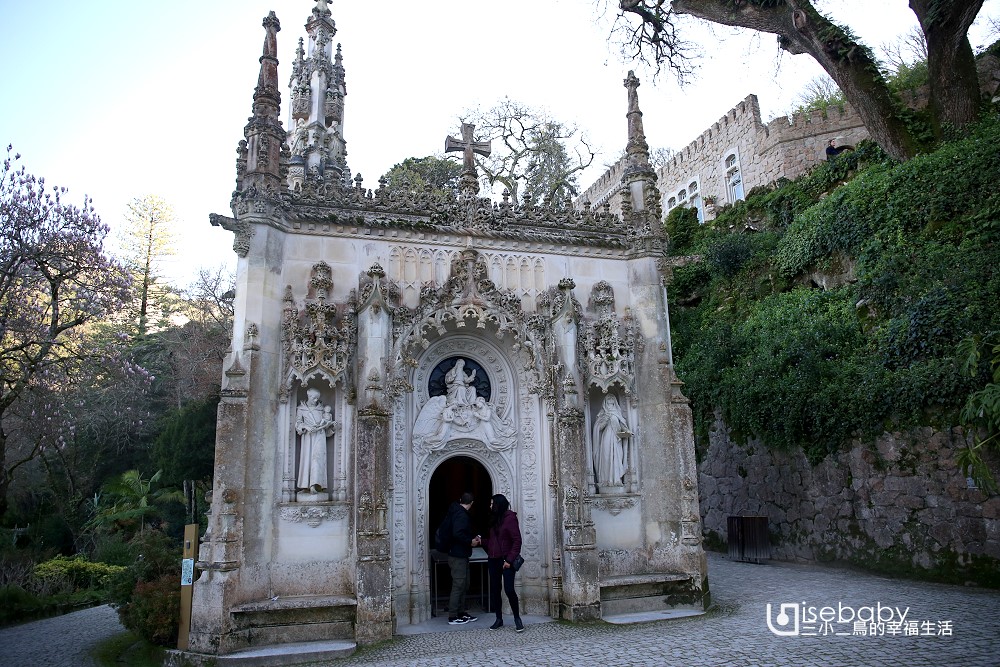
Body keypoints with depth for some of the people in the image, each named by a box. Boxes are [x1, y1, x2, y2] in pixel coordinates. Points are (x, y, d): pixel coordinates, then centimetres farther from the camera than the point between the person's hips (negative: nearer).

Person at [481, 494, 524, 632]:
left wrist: (509, 560, -17)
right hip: (493, 560, 8)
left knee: (509, 589, -11)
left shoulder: (510, 518, -10)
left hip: (506, 560, -8)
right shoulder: (494, 519, 13)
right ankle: (499, 619, 19)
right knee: (494, 590, 8)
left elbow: (517, 541, -13)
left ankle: (517, 618, 5)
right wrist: (482, 541, 1)